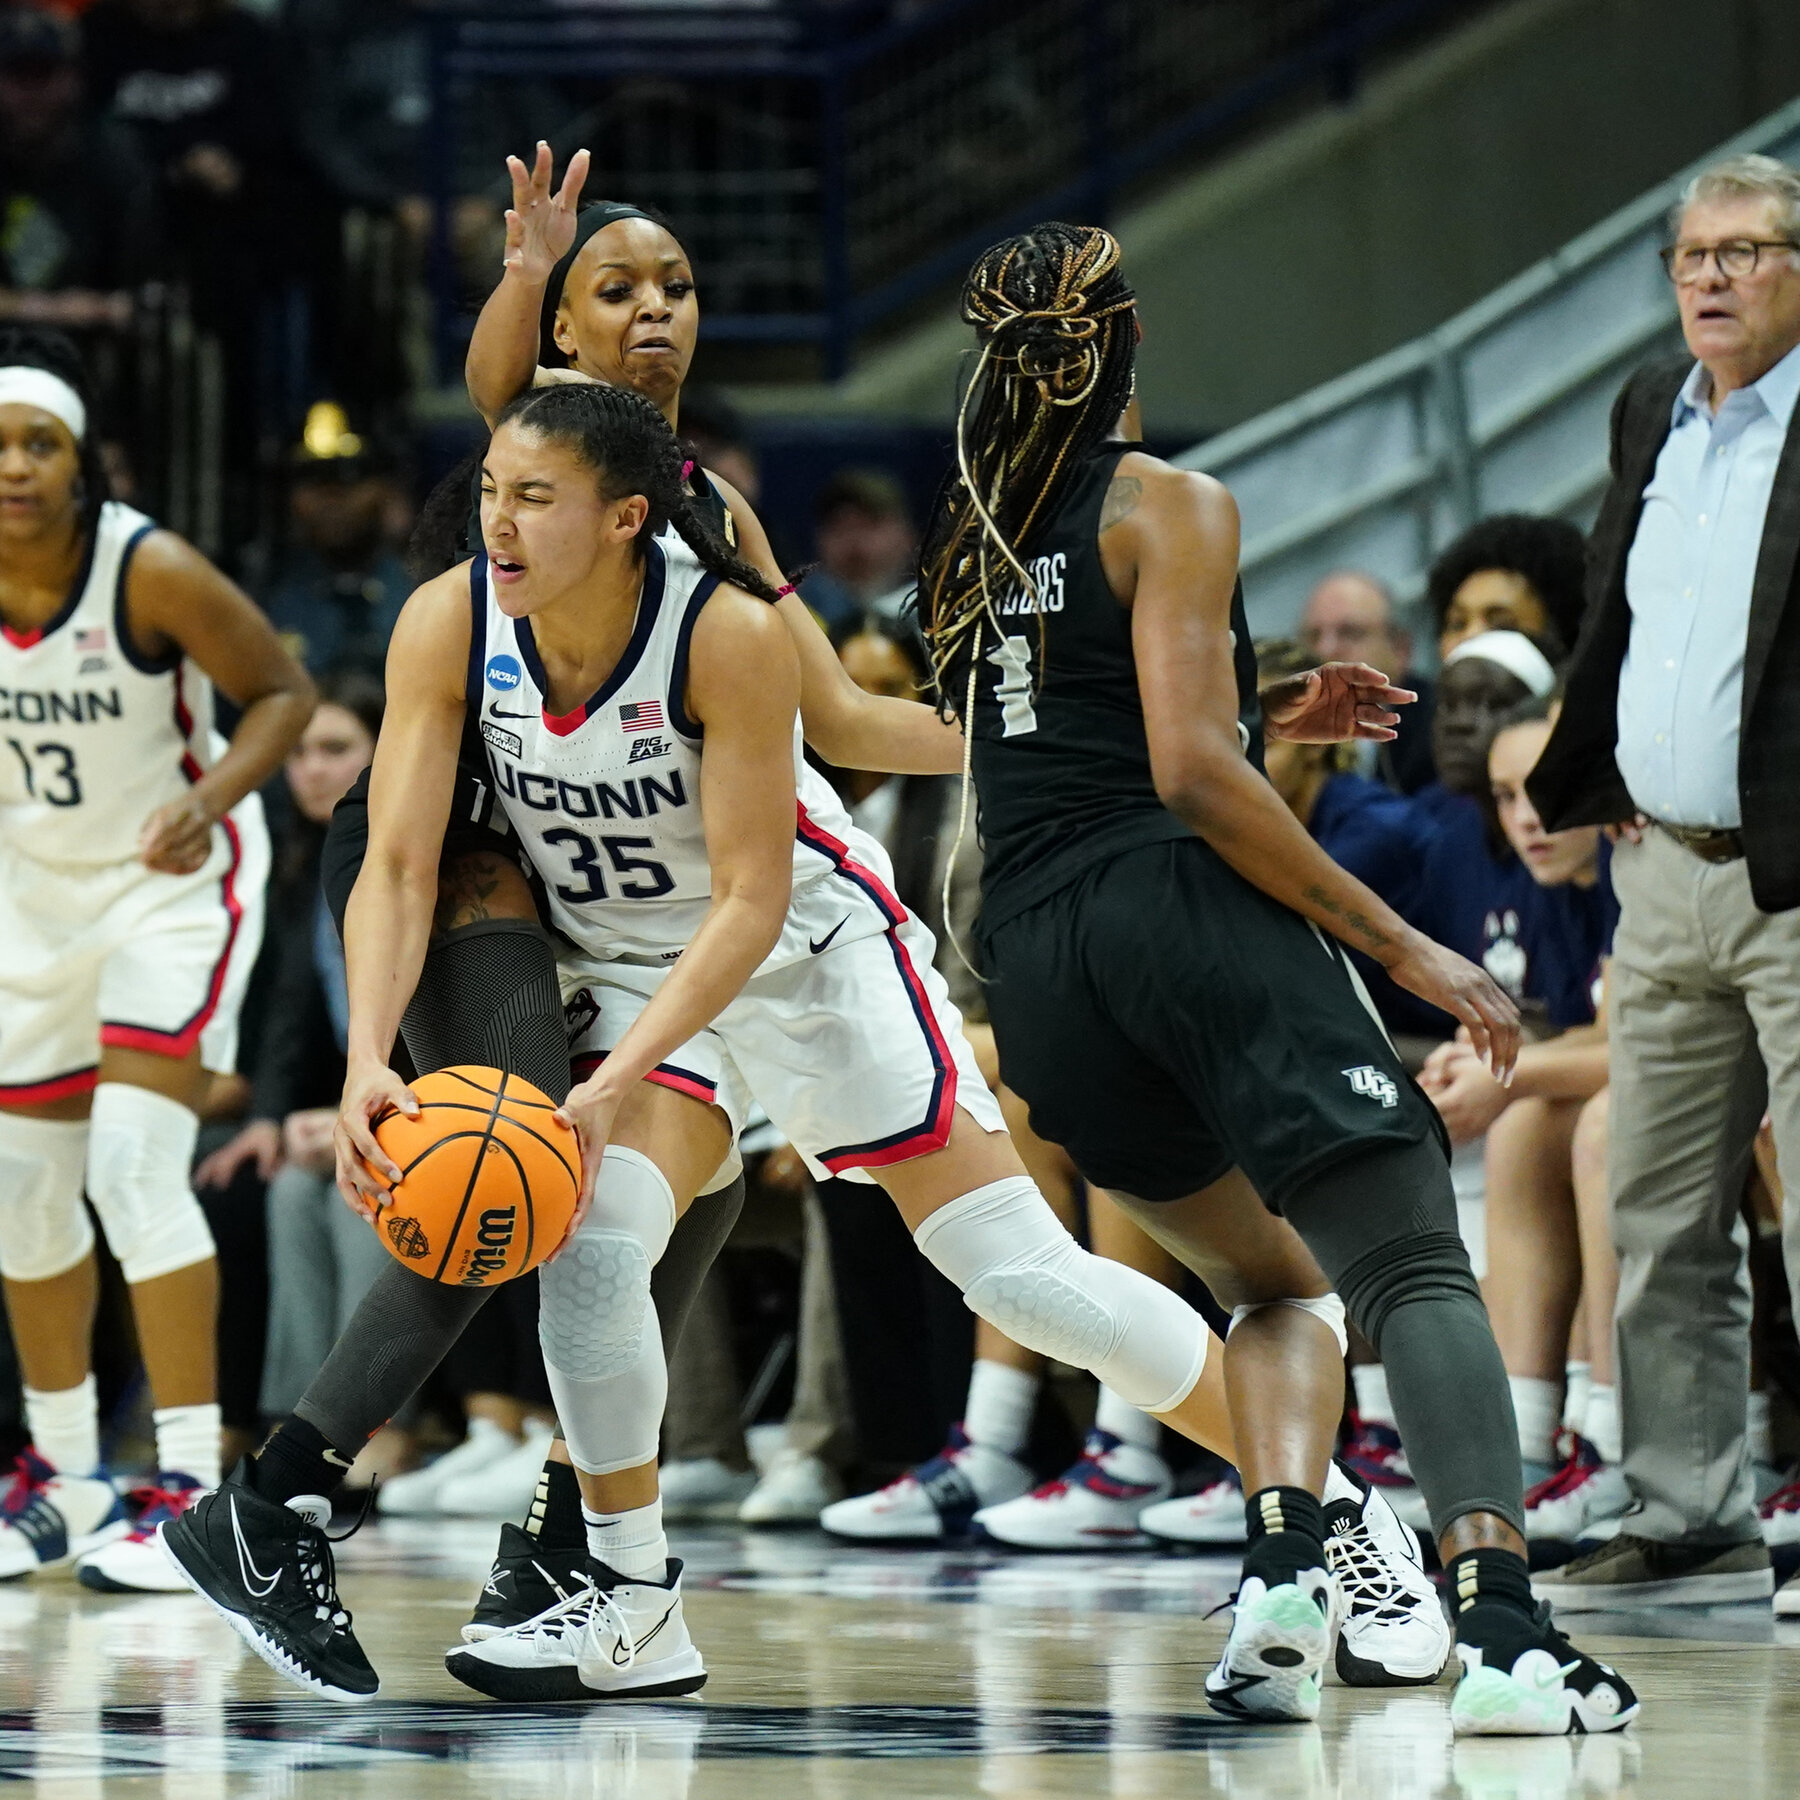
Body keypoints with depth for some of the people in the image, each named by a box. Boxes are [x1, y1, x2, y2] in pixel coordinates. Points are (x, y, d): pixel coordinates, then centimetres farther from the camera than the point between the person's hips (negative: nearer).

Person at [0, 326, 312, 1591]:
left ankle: (192, 1484, -13)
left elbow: (283, 691, -13)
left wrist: (211, 799, -29)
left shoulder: (152, 573, -25)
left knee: (134, 1165, -18)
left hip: (173, 882, -5)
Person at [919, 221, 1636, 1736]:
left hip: (1033, 959, 7)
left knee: (1281, 1282, 21)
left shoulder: (969, 537, 19)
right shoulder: (1170, 508, 0)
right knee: (1414, 1268, -12)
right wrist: (1404, 946, -9)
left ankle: (1283, 1571, -6)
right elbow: (1191, 776, -10)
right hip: (1186, 911, -6)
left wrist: (1263, 713, 34)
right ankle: (1503, 1631, -33)